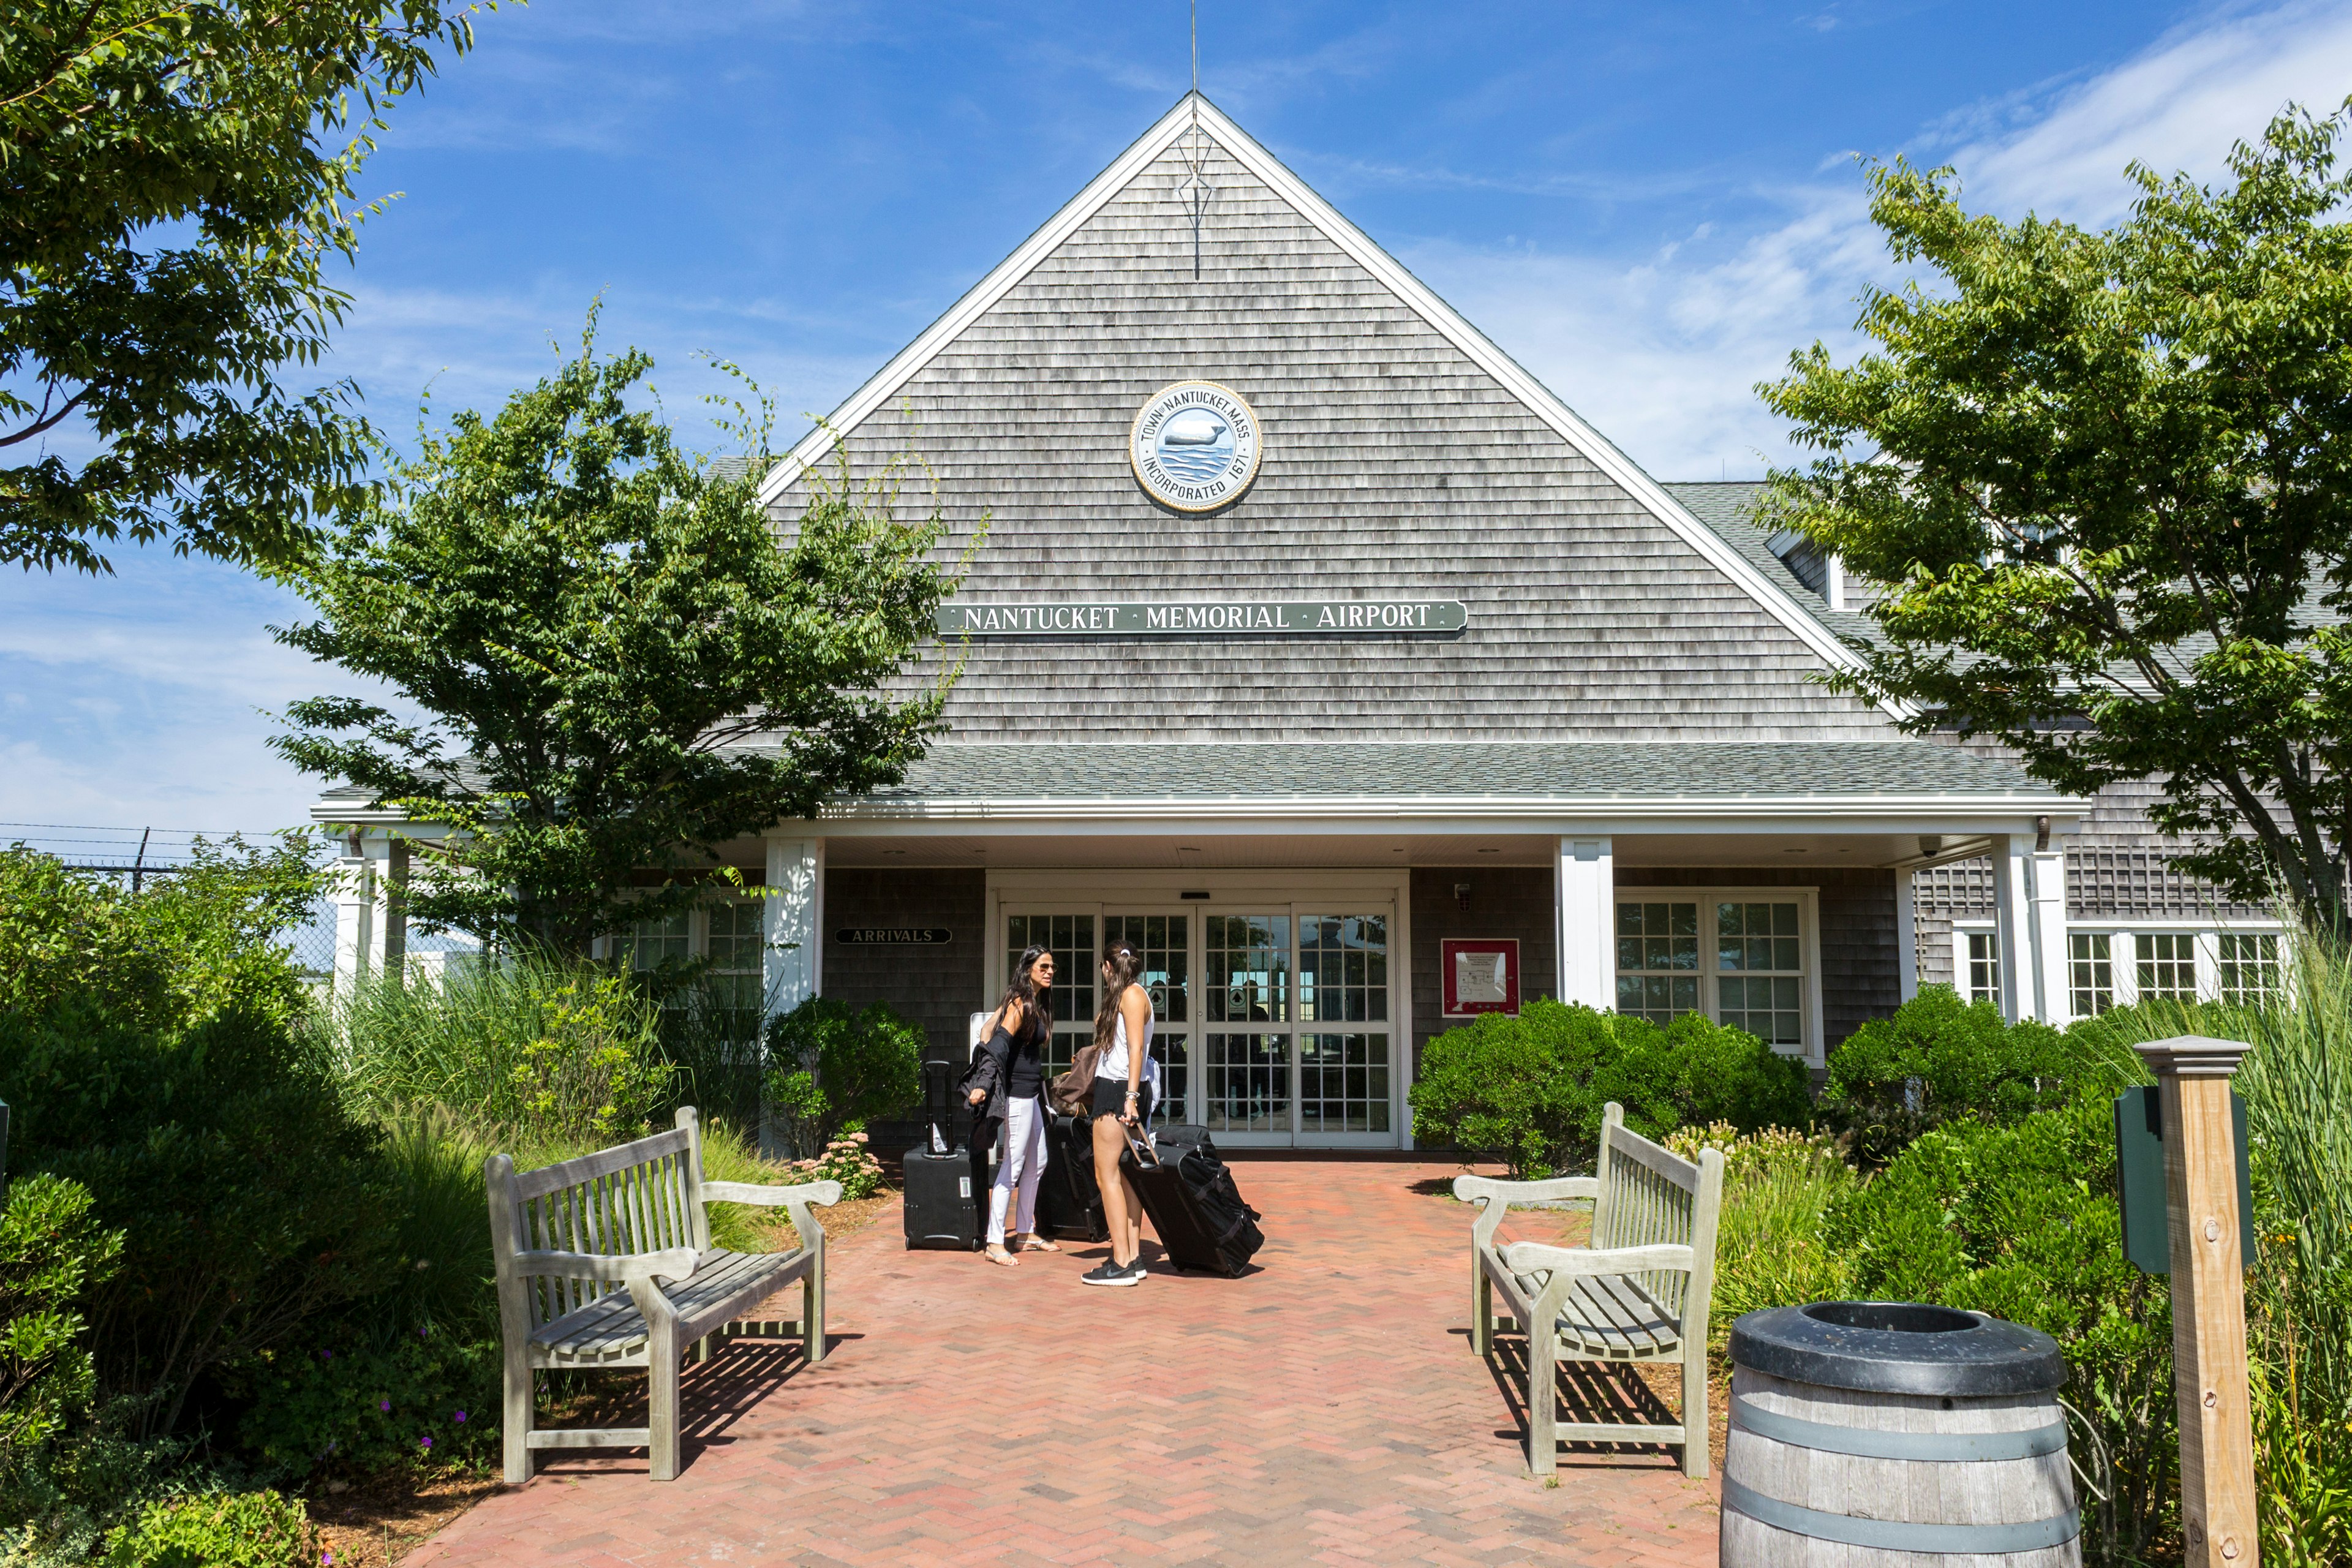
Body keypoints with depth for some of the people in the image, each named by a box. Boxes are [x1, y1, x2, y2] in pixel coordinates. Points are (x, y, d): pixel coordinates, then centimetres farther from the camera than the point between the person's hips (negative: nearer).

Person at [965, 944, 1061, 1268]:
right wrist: (984, 1085, -33)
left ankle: (1025, 1232, 26)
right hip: (1017, 1093, -10)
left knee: (1037, 1164, 16)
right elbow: (999, 1044, -24)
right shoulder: (1020, 1004, -14)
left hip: (1031, 1094, 10)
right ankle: (995, 1244, -5)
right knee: (1013, 1167, -9)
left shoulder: (1037, 1004, 13)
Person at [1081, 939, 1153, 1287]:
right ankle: (1133, 1257, 10)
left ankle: (1121, 1264, -10)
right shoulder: (1129, 995, 19)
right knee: (1124, 1176, 8)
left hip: (1119, 1090, -10)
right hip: (1116, 1089, 10)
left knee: (1107, 1175, -9)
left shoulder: (1131, 995, -8)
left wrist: (1130, 1096, -23)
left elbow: (1136, 1049, -17)